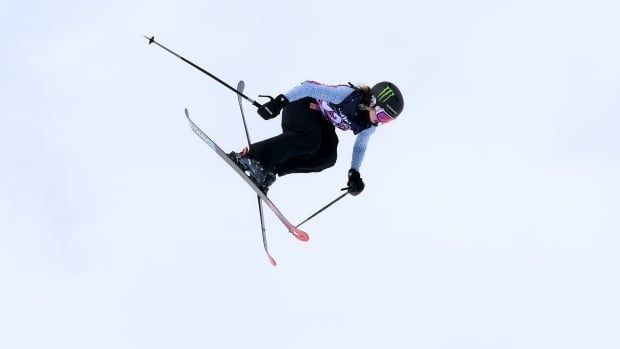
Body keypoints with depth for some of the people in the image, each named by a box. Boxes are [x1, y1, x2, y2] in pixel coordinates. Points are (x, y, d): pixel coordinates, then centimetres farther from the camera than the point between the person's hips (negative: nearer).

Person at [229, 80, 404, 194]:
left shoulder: (370, 125, -9)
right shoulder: (349, 95, -33)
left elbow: (360, 146, 10)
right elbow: (310, 88, -33)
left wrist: (354, 173, 0)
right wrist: (280, 101, -41)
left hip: (322, 123, 8)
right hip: (302, 105, -8)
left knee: (328, 158, -19)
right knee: (310, 140, -37)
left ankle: (270, 169, -15)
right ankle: (250, 155, -31)